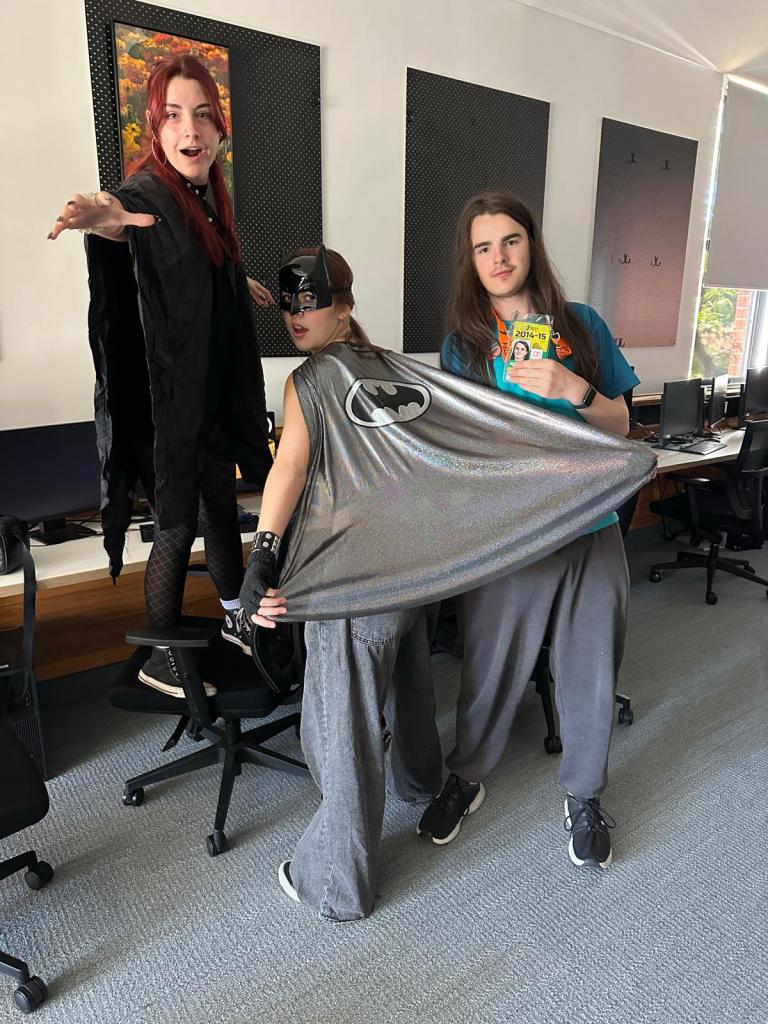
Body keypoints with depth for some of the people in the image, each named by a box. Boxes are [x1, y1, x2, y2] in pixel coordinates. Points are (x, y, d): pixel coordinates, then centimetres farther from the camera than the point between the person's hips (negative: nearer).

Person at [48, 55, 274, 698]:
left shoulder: (208, 195, 7)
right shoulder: (146, 196, -17)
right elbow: (128, 221, -42)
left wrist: (239, 285, 43)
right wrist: (103, 222, -65)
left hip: (215, 388, 8)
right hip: (167, 398, -8)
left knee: (222, 505, 19)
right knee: (180, 525, 2)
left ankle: (235, 620, 41)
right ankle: (163, 659, 22)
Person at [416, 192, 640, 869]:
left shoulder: (582, 324, 4)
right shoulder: (463, 344, 2)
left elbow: (620, 426, 3)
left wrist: (575, 390, -14)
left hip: (592, 531, 2)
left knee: (590, 670, 12)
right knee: (492, 668, 11)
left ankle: (584, 797, 37)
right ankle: (467, 779, 38)